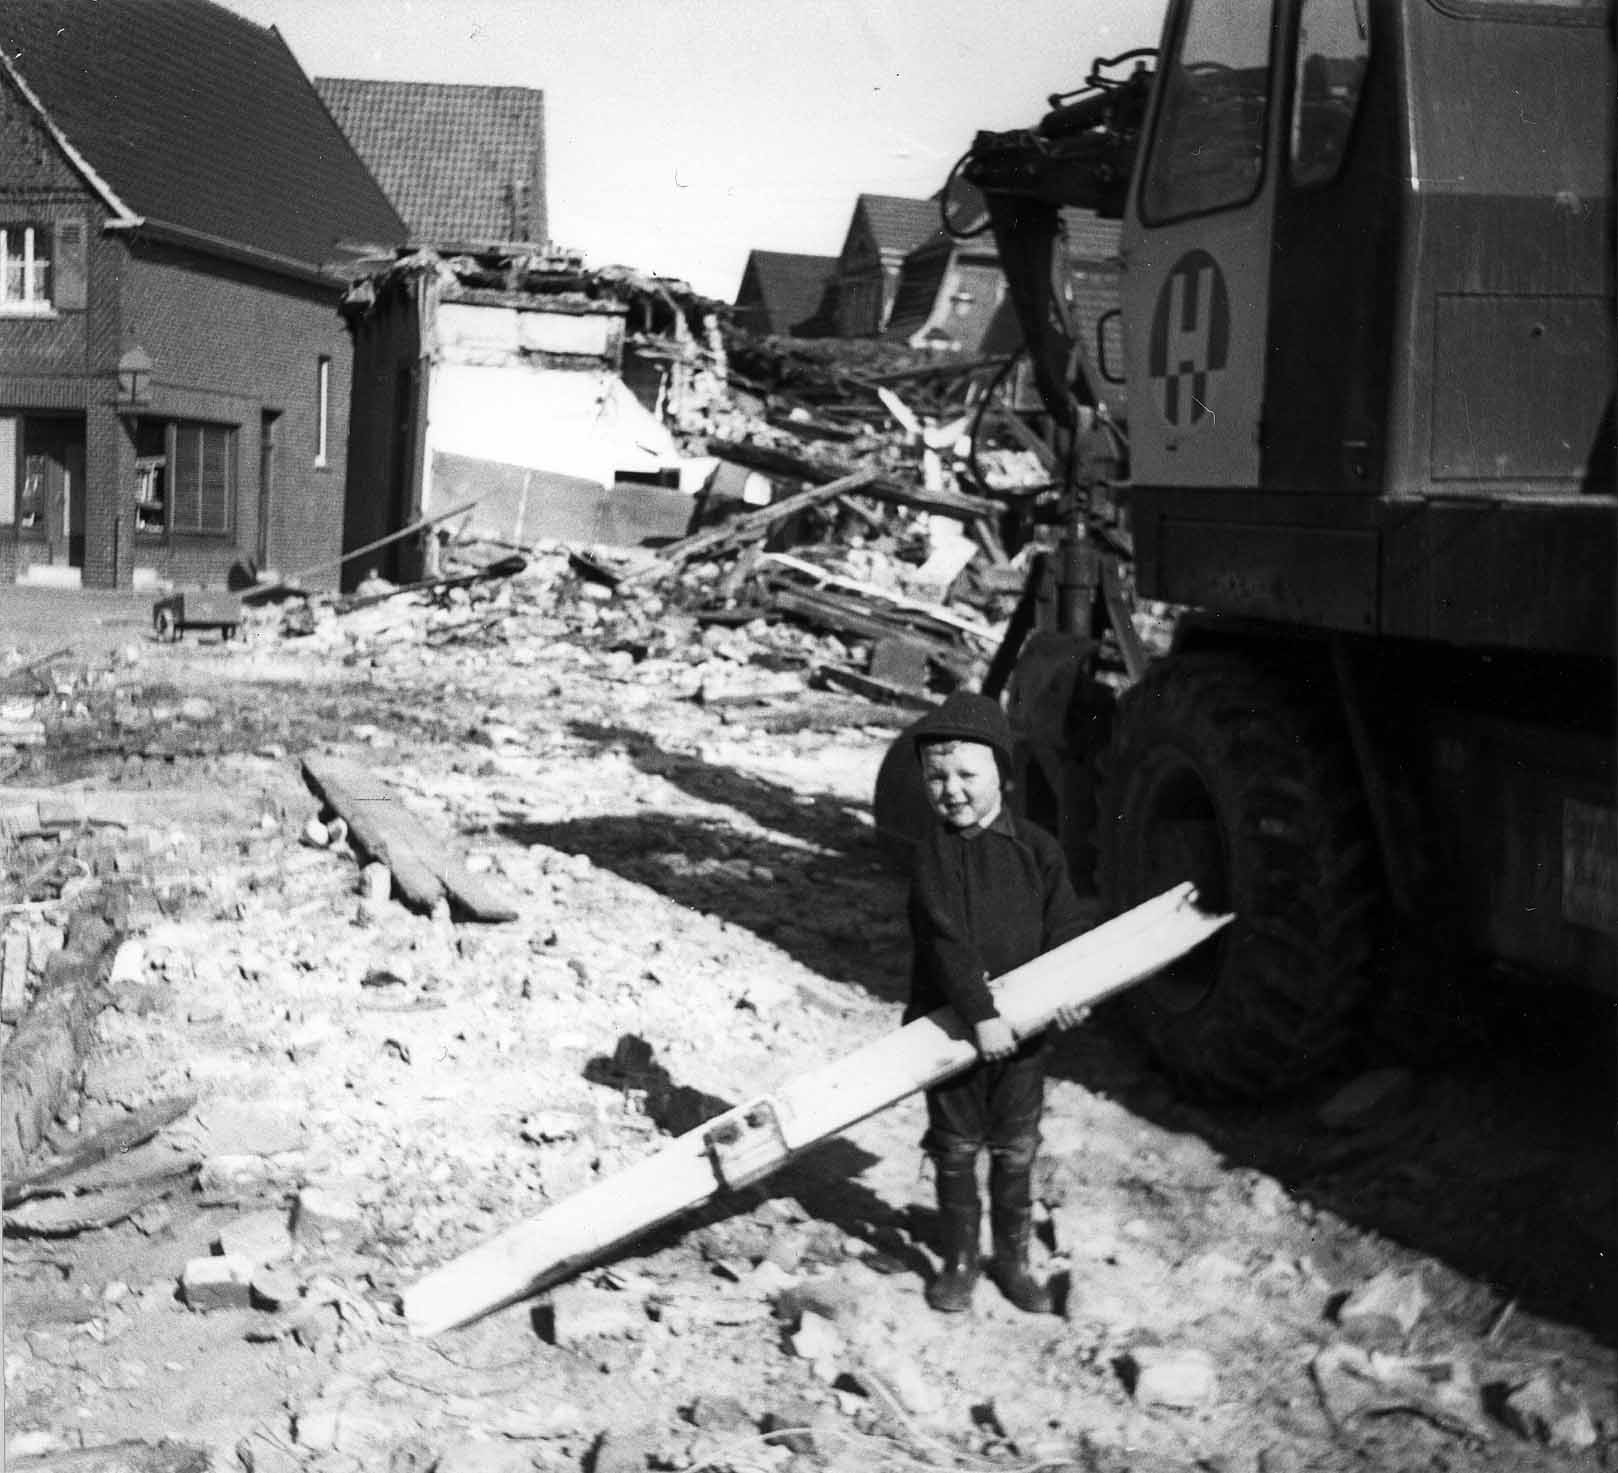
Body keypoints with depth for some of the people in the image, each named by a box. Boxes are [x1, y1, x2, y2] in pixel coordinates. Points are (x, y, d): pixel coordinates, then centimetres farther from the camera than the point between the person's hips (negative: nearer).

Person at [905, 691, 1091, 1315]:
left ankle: (1013, 1258, 28)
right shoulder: (934, 851, -9)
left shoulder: (1037, 848, 0)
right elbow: (945, 940, -18)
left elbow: (1066, 926, 2)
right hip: (953, 1024, -2)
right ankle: (960, 1261, 24)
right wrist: (980, 1015, -25)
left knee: (1016, 1152, 12)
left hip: (1022, 1027, 2)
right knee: (956, 1151, 9)